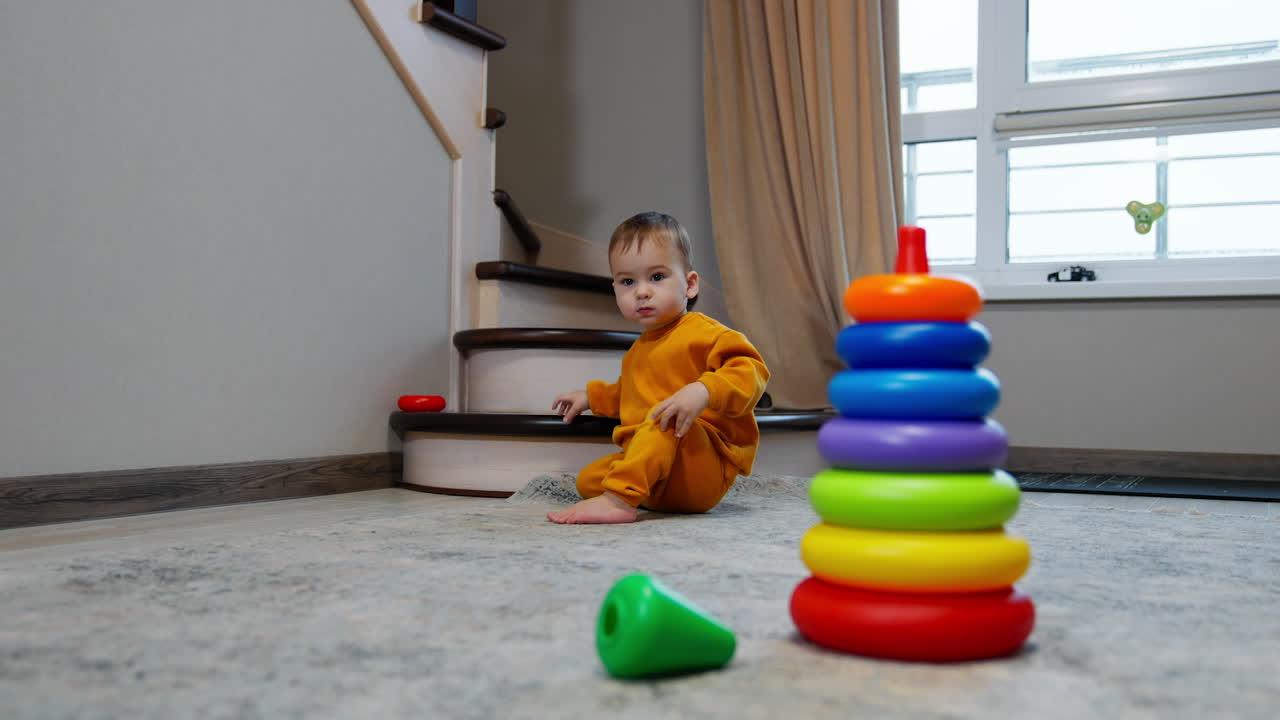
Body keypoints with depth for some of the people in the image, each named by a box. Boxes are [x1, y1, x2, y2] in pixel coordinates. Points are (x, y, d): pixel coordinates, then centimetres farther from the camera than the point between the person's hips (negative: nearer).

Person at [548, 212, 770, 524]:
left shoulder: (705, 333, -9)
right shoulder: (639, 350, 21)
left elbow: (751, 370, -25)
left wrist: (704, 390, -39)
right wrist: (592, 396, 42)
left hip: (708, 467, -9)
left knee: (664, 418, -36)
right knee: (587, 479, 3)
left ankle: (618, 498, -45)